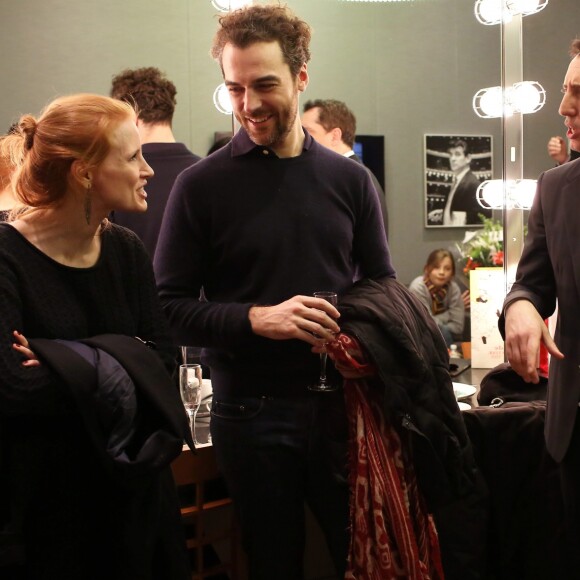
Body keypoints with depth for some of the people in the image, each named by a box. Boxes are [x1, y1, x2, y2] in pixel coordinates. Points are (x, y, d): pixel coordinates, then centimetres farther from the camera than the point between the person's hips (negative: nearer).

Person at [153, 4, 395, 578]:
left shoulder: (349, 179, 5)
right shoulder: (202, 185, -4)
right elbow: (169, 307, -6)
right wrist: (257, 319, -20)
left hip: (341, 403, 2)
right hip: (250, 412, -2)